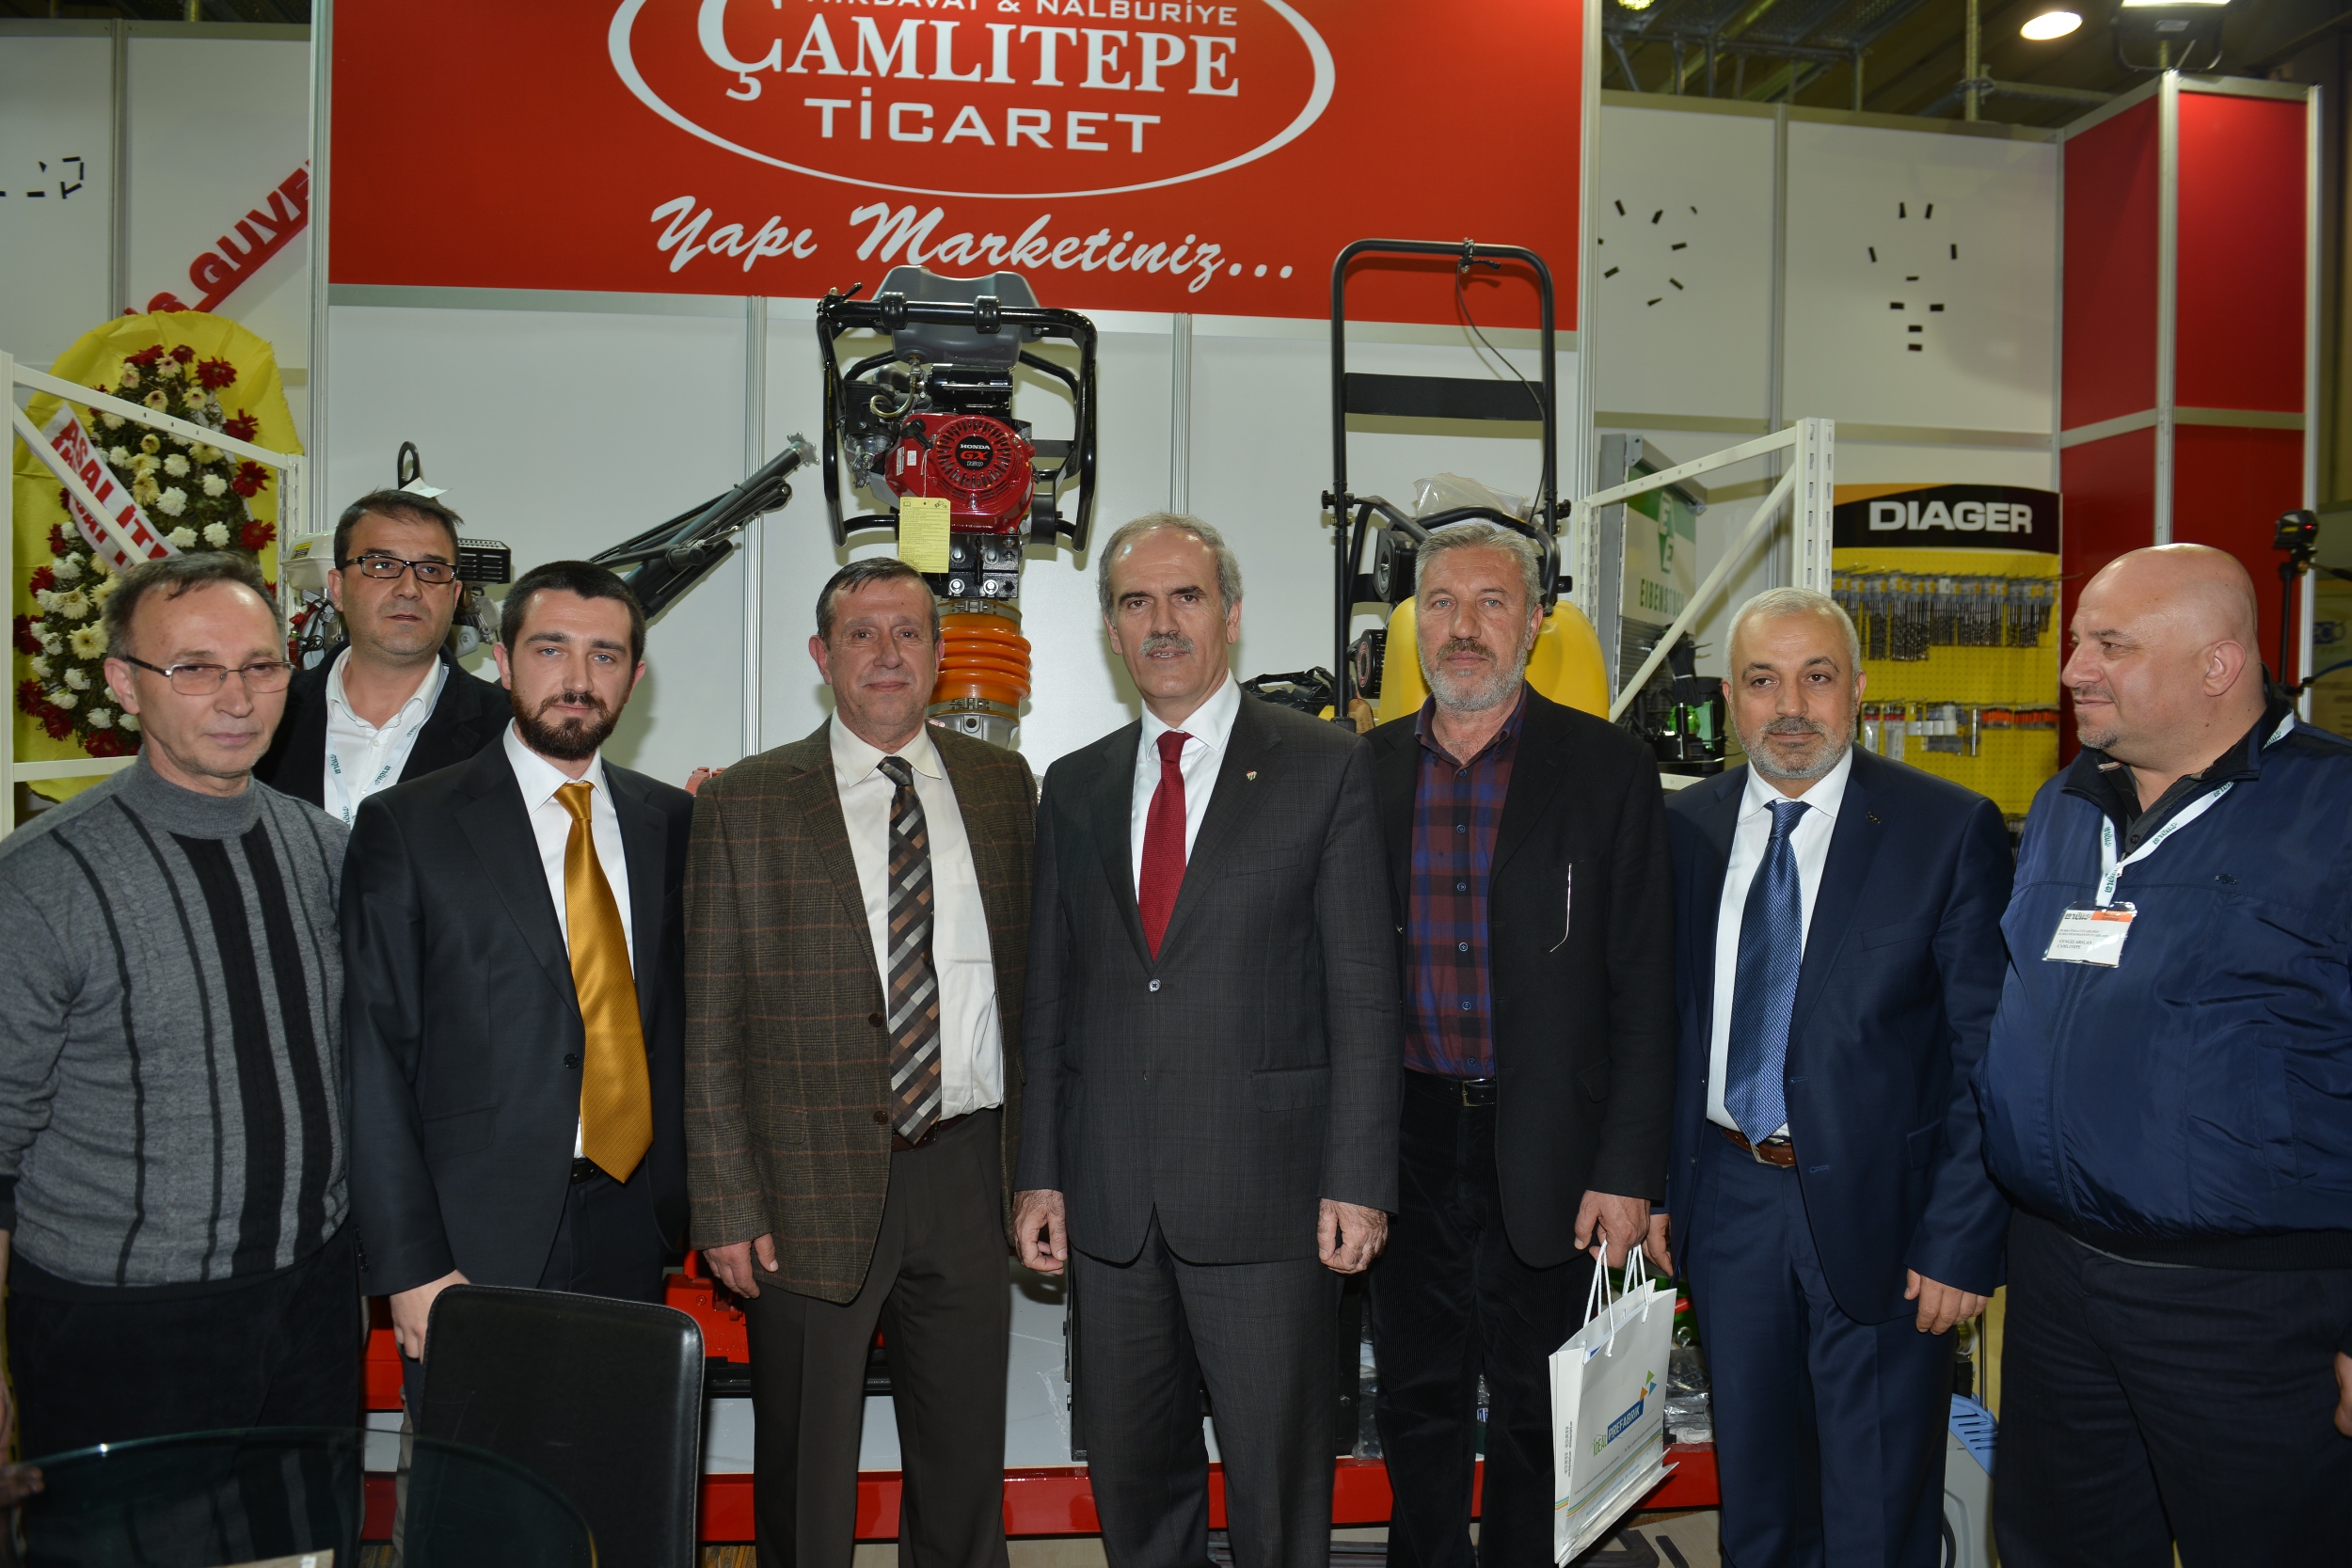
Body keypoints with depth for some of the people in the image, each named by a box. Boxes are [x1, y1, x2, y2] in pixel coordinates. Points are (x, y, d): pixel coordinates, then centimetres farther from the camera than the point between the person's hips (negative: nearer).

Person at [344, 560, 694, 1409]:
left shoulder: (672, 821, 8)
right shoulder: (404, 827, -4)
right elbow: (373, 1059, -6)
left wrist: (685, 1196, 5)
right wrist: (408, 1263, -10)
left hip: (632, 1228, 4)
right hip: (478, 1238, -3)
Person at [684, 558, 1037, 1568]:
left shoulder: (1002, 785, 7)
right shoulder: (745, 804, -1)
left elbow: (1032, 979, 10)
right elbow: (710, 1027, -2)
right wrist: (726, 1207, -7)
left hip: (966, 1173, 3)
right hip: (813, 1190, -2)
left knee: (965, 1469, 15)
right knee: (805, 1482, 12)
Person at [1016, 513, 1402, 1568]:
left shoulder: (1326, 767, -1)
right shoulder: (1074, 788, 11)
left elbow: (1362, 988, -4)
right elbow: (1051, 996, 12)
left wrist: (1358, 1181, -9)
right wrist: (1041, 1174, 7)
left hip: (1266, 1198, -4)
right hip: (1108, 1201, 4)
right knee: (1131, 1481, 15)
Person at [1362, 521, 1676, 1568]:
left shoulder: (1607, 770, -4)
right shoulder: (1364, 769, 4)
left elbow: (1644, 990, -5)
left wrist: (1628, 1169, -9)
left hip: (1544, 1151, -2)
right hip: (1405, 1144, 3)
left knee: (1535, 1414, 12)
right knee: (1417, 1405, 15)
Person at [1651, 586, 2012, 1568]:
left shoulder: (1951, 831, -9)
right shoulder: (1684, 826, 2)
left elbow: (1989, 1055, -10)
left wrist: (1963, 1241, -13)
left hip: (1875, 1210, -3)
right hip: (1726, 1201, 4)